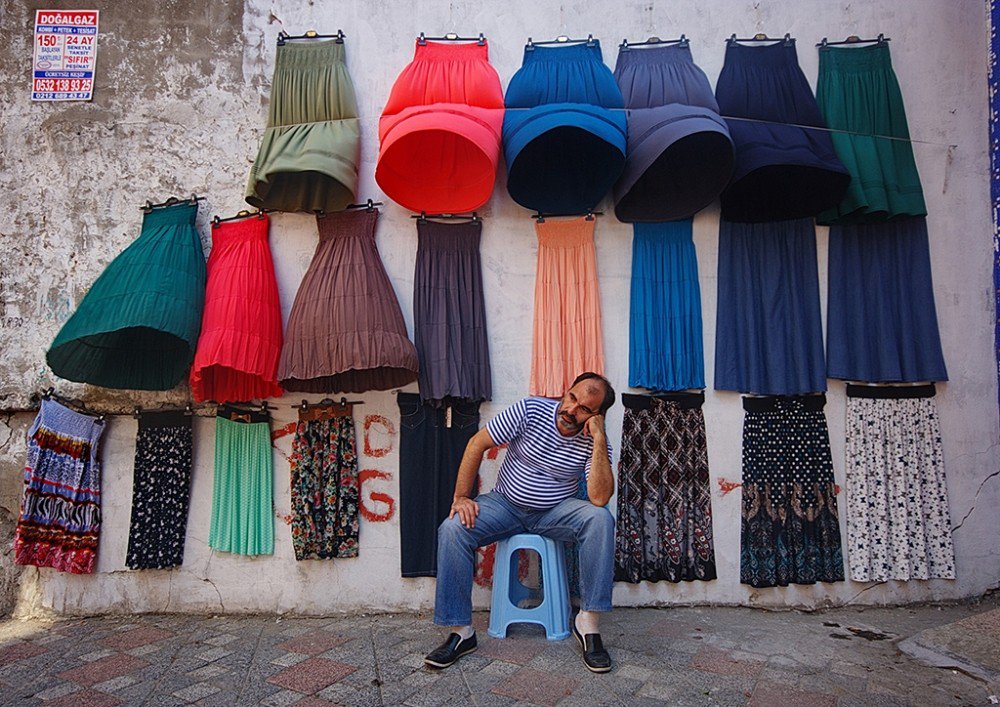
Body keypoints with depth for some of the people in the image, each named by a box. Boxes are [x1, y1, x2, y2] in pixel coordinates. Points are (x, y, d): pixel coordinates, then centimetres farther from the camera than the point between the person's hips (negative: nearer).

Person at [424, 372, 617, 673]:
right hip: (506, 503, 0)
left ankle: (588, 622, -21)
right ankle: (460, 631, -14)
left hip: (556, 512, 0)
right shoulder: (531, 410, -15)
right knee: (453, 529, -25)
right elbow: (477, 444, -10)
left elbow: (600, 498, -26)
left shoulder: (594, 442, -12)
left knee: (600, 519, -30)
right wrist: (461, 497, -15)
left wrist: (600, 439, -30)